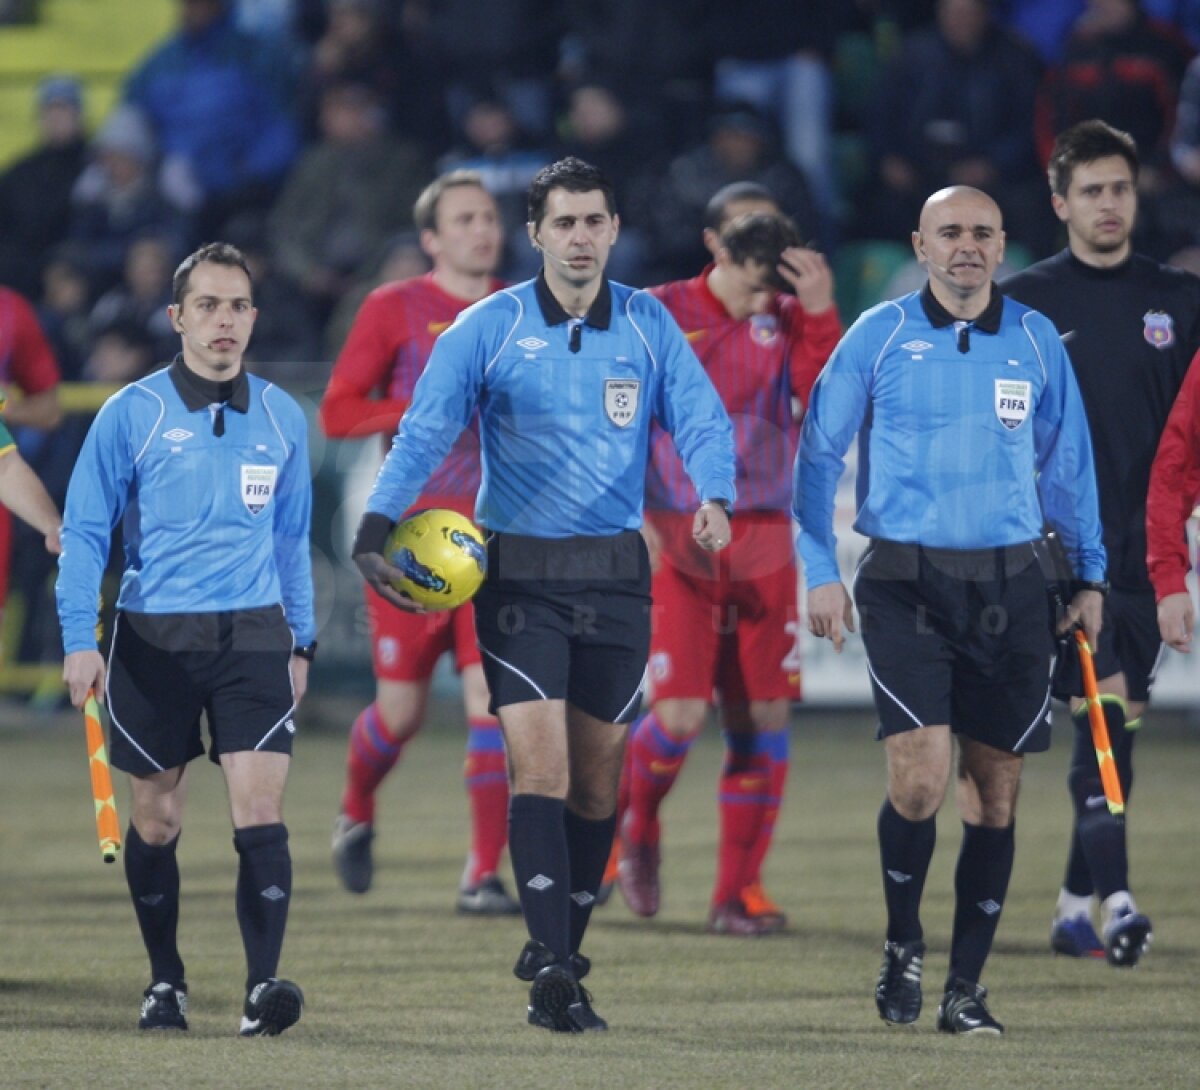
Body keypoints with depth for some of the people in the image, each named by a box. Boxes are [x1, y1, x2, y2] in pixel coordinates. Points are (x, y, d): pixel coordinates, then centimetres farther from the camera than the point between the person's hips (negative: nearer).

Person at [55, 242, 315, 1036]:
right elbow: (84, 532, 0)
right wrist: (79, 639, -9)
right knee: (156, 820, 7)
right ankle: (166, 983, 23)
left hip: (253, 635, 1)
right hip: (153, 639, -1)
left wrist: (302, 641, 16)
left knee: (260, 807, -13)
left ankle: (264, 986, -18)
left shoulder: (280, 418, 8)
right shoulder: (131, 415, -2)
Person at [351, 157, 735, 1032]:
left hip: (615, 573, 3)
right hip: (518, 571, -3)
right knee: (539, 764, -14)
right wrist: (377, 528, -24)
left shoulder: (648, 326, 4)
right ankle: (553, 968, -18)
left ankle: (561, 957, 22)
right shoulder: (488, 329, -3)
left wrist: (714, 497, -24)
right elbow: (425, 432, -9)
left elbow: (701, 419, -2)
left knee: (596, 778, 7)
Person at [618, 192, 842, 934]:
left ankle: (740, 889, 8)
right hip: (678, 542, -3)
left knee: (765, 716, -1)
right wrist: (635, 517, -10)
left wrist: (821, 315, -20)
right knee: (681, 715, -11)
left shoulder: (788, 319, 8)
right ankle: (638, 829, 21)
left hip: (765, 544, 3)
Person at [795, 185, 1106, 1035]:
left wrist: (1089, 575, 13)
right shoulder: (879, 336, -1)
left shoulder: (1035, 340, 7)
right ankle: (903, 945, 11)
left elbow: (1067, 461, 16)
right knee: (920, 780, -14)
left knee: (994, 794, 3)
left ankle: (965, 988, 12)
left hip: (1010, 585, 3)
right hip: (906, 583, -3)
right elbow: (819, 454, 4)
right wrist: (821, 572, -2)